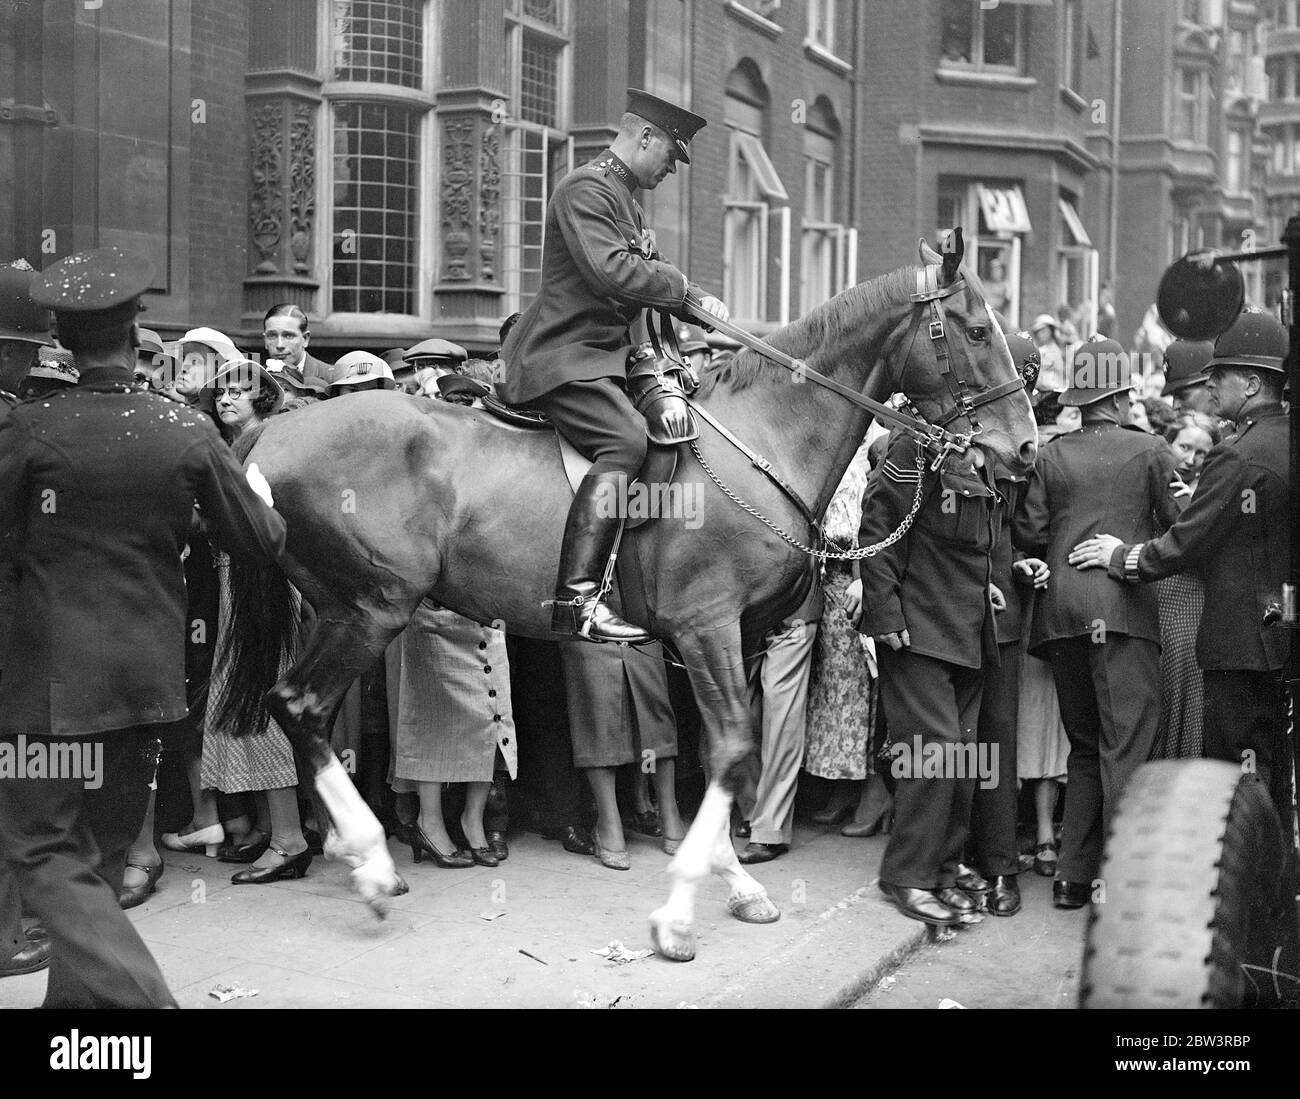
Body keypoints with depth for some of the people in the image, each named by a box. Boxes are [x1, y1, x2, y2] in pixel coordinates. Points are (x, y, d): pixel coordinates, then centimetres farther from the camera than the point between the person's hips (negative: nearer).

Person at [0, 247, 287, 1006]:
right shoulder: (189, 432, -6)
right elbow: (263, 541, 1)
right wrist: (261, 492, 20)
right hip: (152, 672, 4)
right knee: (103, 850, 18)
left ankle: (136, 991, -11)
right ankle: (79, 990, 30)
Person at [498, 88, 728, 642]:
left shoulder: (625, 200, 24)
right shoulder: (586, 189, -11)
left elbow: (652, 272, 25)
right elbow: (610, 270, -24)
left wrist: (698, 305, 6)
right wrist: (684, 287, -13)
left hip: (603, 354, 11)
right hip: (562, 357, -11)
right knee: (626, 439, -30)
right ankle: (576, 599, -37)